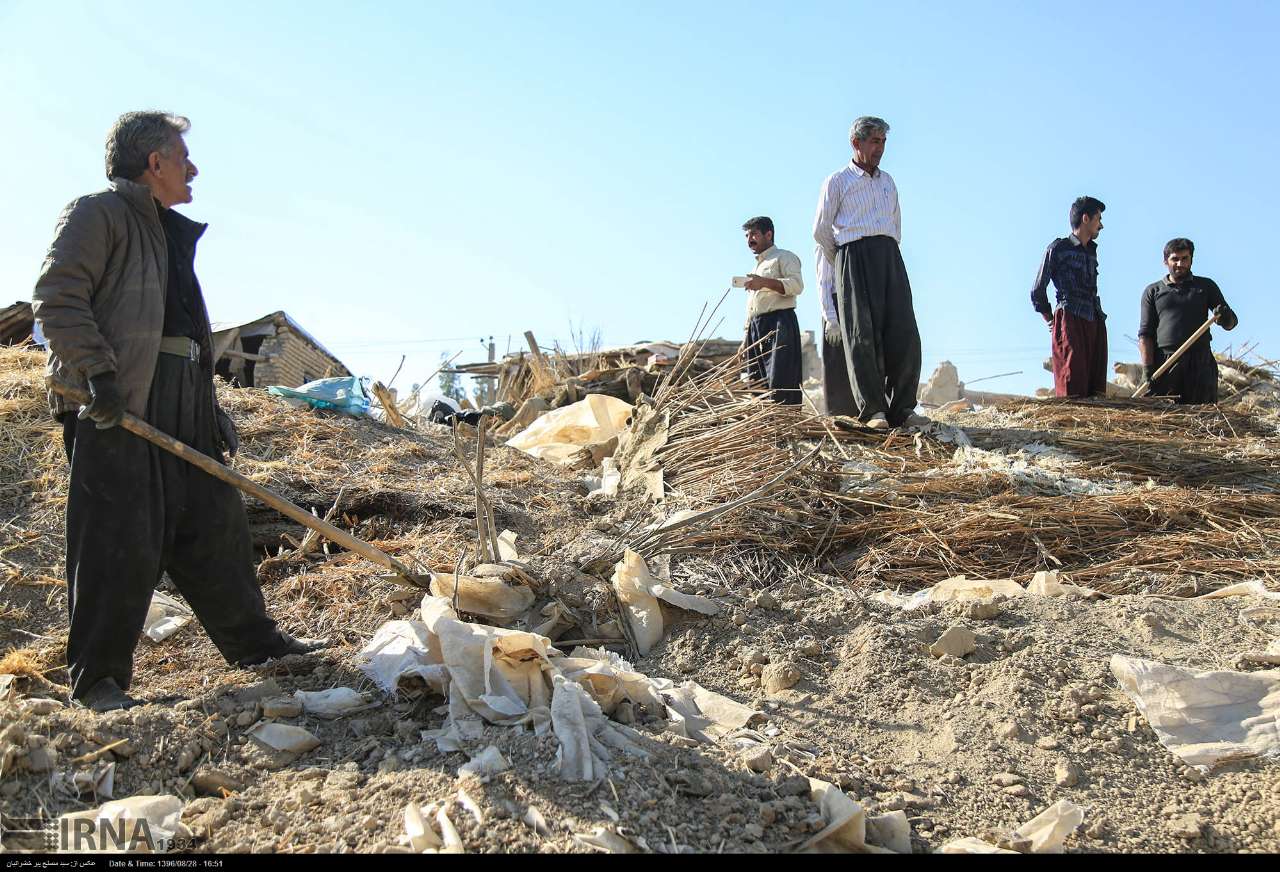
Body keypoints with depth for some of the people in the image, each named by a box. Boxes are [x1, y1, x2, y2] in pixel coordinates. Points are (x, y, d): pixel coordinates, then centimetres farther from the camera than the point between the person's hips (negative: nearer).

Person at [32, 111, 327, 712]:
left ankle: (254, 642, 21)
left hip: (182, 403, 9)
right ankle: (97, 678, 2)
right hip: (117, 403, -9)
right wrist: (97, 370, -22)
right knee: (118, 540, -7)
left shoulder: (171, 232, 27)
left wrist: (213, 412, 21)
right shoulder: (97, 213, 0)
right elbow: (57, 298, -12)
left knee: (215, 524, 11)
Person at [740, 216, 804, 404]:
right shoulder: (757, 266, 32)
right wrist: (747, 336, 22)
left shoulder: (784, 257, 7)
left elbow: (797, 285, -11)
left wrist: (765, 282, -20)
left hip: (779, 323, -8)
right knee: (757, 385, 0)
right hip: (755, 327, 8)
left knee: (780, 383, -18)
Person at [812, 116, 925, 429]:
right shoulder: (837, 182, 8)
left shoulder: (888, 181, 24)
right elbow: (820, 230, 8)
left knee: (903, 333, -7)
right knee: (861, 335, -10)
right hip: (854, 255, -5)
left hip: (889, 257, 5)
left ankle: (902, 409, -5)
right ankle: (873, 411, -11)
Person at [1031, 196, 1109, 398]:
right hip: (1070, 322, -7)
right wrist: (1051, 320, 7)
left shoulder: (1092, 251, 23)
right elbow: (1038, 292, 5)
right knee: (1071, 390, -15)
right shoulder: (1058, 248, 3)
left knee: (1096, 390, 0)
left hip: (1095, 323, 7)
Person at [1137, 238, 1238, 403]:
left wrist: (1225, 317, -10)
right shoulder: (1153, 291, 15)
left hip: (1200, 364, 1)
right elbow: (1145, 334, 8)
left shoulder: (1206, 286, 18)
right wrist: (1148, 370, -6)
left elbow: (1231, 322, 16)